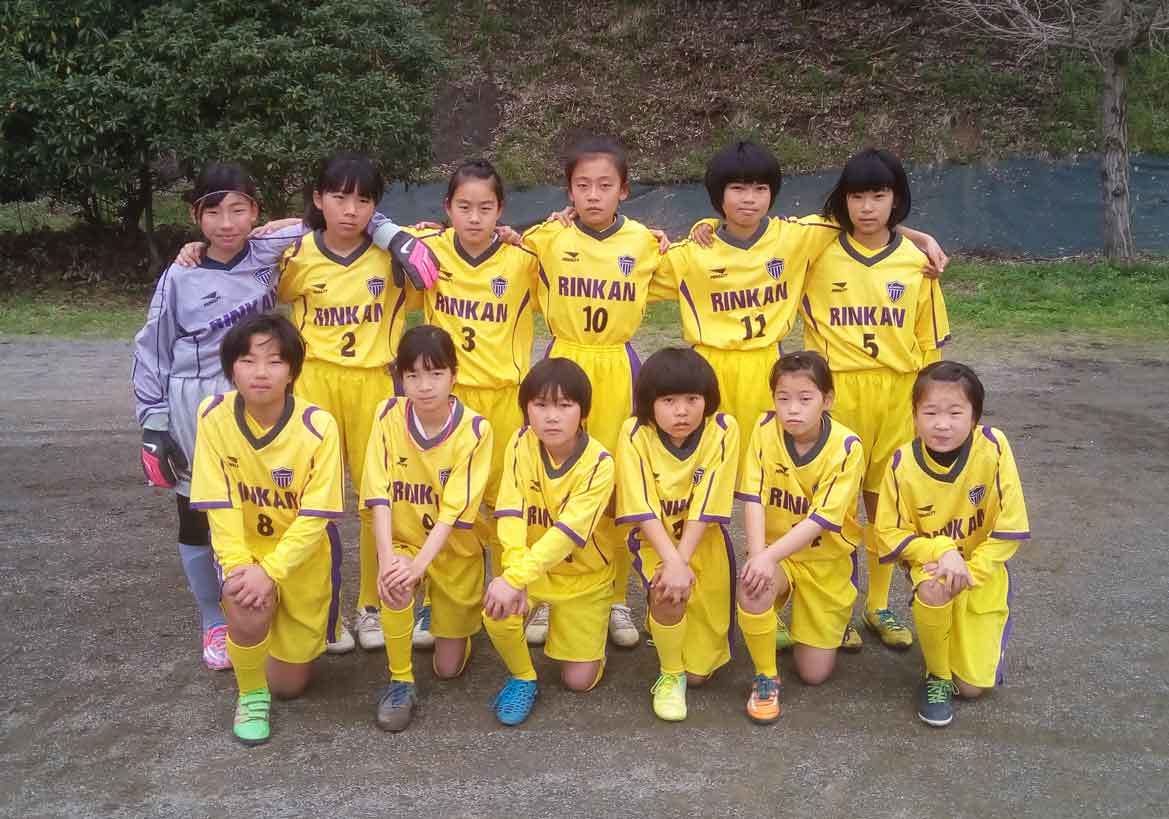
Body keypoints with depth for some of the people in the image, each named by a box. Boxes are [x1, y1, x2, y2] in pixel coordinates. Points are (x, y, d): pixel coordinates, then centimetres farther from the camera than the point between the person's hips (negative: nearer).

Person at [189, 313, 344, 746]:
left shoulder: (318, 426, -23)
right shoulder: (214, 416, -17)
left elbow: (314, 516, -20)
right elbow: (219, 504, -15)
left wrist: (270, 570, -29)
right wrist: (237, 564, -26)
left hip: (301, 558, 0)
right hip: (246, 550, 1)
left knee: (289, 683, 8)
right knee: (249, 609, -34)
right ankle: (250, 694, -2)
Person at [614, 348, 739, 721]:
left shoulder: (723, 430, -17)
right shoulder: (635, 434, -17)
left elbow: (706, 508, -19)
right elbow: (643, 510, -20)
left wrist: (682, 562, -28)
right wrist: (672, 563, -32)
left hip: (705, 543, 1)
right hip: (654, 541, -1)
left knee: (699, 671, 1)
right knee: (668, 593, -35)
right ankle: (670, 675, -6)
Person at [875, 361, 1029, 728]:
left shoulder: (993, 447, -22)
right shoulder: (902, 464, -19)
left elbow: (1011, 526, -17)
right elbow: (890, 535, -11)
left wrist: (969, 570, -23)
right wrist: (943, 551, -26)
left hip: (982, 568, 0)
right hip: (929, 561, 0)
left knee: (975, 685, -4)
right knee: (933, 591, -38)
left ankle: (971, 639, 32)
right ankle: (937, 676, -8)